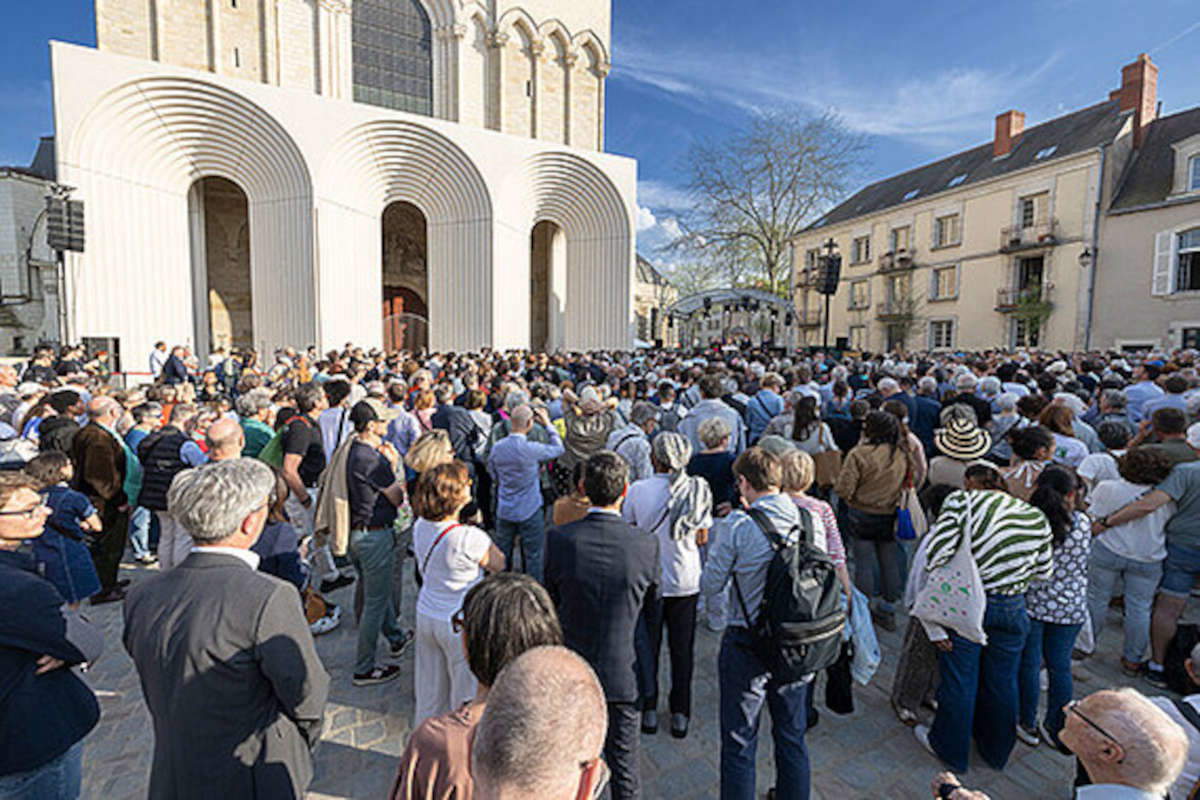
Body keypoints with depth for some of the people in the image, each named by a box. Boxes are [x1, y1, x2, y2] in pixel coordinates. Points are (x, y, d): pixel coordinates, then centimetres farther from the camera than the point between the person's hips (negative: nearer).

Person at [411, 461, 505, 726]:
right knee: (467, 693, 15)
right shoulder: (470, 538, -29)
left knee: (430, 686, 25)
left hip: (426, 615, 7)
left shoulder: (420, 526, -8)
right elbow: (503, 567, -14)